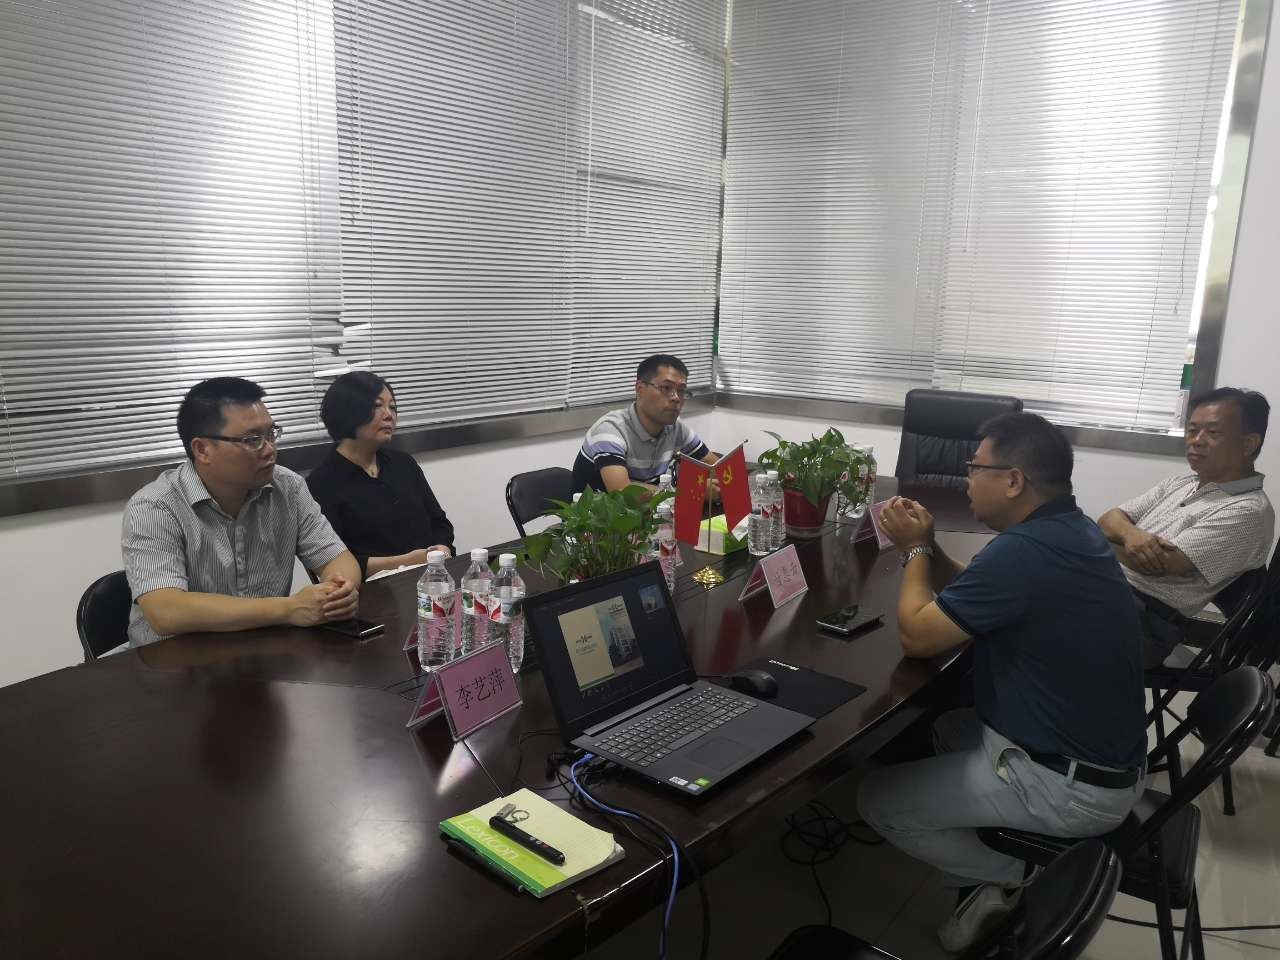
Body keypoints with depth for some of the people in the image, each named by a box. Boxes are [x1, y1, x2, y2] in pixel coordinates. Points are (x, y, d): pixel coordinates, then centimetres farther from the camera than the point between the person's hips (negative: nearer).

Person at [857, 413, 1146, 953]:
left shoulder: (1024, 550, -29)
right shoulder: (1067, 529, 3)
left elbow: (917, 636, -19)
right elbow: (971, 600, 15)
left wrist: (915, 550, -6)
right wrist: (927, 546, 3)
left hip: (1070, 785, -10)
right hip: (1098, 752, 10)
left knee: (877, 799, -1)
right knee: (942, 729, 28)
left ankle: (1009, 876, 9)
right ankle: (989, 866, 18)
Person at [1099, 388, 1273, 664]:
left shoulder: (1248, 512, -10)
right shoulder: (1179, 483, 16)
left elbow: (1158, 565, -18)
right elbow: (1108, 520, 10)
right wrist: (1130, 533, -16)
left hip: (1145, 619, -8)